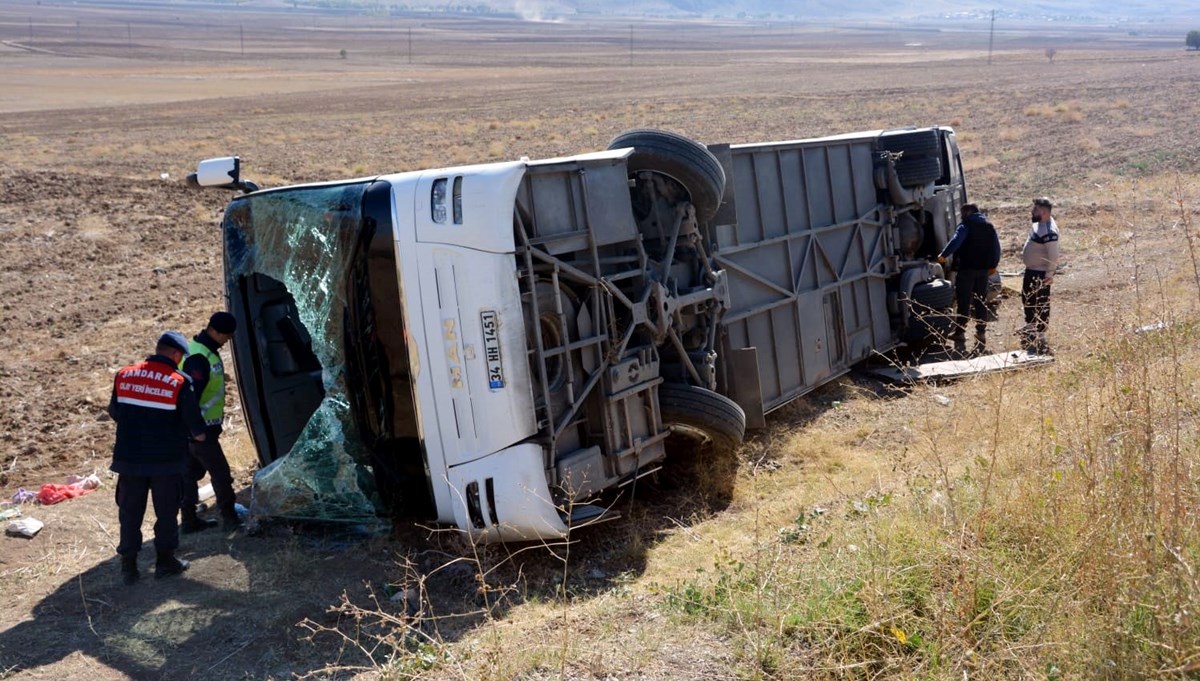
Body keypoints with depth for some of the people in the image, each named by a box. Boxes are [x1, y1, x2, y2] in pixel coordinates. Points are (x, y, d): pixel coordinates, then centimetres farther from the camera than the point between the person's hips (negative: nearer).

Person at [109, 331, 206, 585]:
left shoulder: (124, 376, 1)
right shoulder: (179, 383, -12)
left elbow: (114, 413, 13)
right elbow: (196, 427, -10)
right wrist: (199, 435, 11)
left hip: (129, 458, 3)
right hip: (166, 460, -3)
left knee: (130, 512, 12)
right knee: (166, 510, 11)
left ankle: (128, 564, 15)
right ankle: (165, 560, 18)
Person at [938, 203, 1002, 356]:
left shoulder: (966, 225, -7)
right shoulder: (989, 226, 14)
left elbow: (956, 241, -23)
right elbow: (996, 247, 15)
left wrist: (944, 255, -26)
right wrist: (993, 265, 22)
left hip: (967, 268, -6)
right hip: (983, 269, 6)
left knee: (963, 302, -3)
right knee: (981, 302, 12)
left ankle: (959, 333, -2)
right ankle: (981, 332, 14)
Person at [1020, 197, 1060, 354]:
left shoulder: (1049, 232, -27)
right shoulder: (1039, 224, 5)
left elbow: (1053, 255, -27)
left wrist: (1049, 274, -23)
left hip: (1040, 273, -11)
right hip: (1031, 270, 11)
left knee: (1040, 304, -3)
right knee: (1027, 298, 23)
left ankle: (1039, 337, 3)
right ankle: (1031, 325, 40)